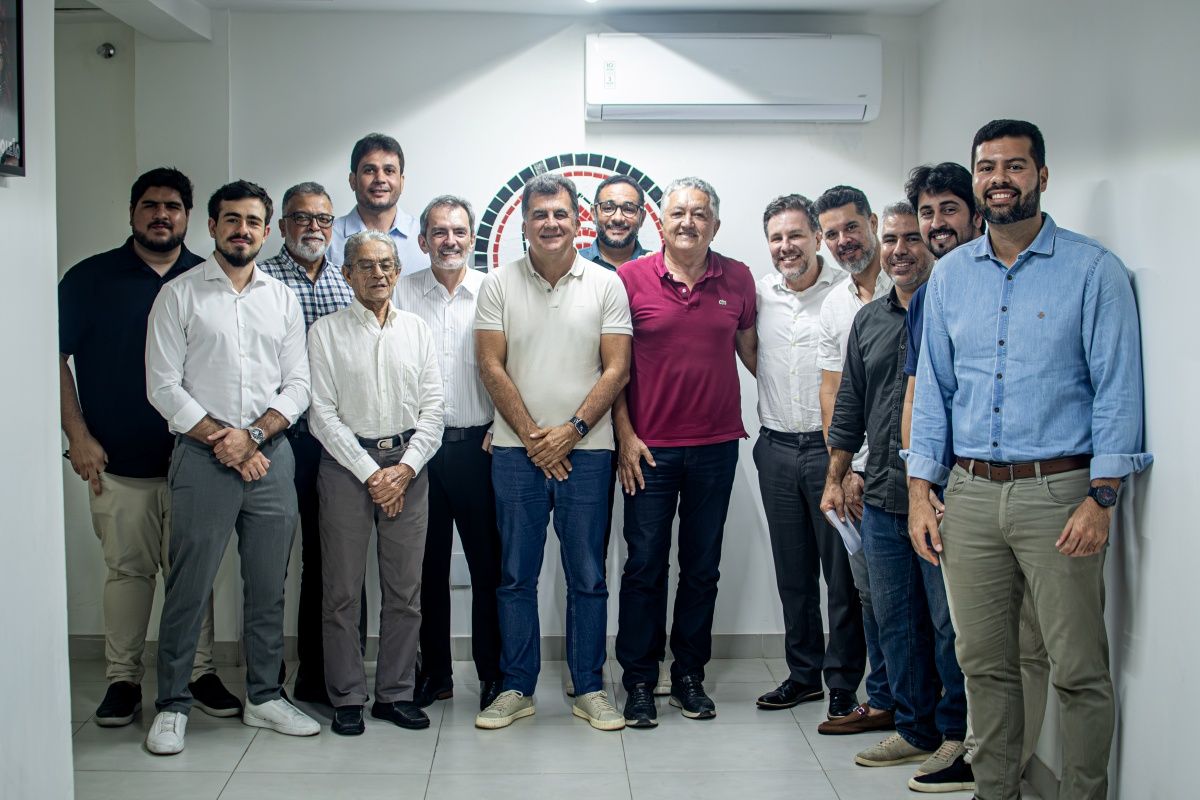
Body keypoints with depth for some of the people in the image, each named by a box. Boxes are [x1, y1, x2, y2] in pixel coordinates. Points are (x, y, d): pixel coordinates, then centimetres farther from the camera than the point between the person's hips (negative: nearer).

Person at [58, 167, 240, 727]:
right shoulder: (90, 278, 4)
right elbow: (55, 357, 3)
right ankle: (122, 678, 15)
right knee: (126, 569, 5)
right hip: (117, 460, -1)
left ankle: (198, 671, 16)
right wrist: (77, 434, -5)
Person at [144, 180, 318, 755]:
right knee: (188, 588, 0)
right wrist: (220, 440, -10)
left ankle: (264, 697, 21)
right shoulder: (179, 295, 2)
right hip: (201, 457, -3)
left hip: (271, 455, 3)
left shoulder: (282, 299, 11)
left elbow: (296, 385, 6)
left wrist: (253, 435, -9)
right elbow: (163, 386, -4)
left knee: (268, 588, 9)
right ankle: (172, 705, 13)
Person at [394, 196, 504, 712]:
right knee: (428, 564, 9)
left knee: (487, 563, 2)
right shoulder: (402, 293, 7)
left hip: (477, 445, -1)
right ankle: (435, 673, 20)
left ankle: (492, 673, 14)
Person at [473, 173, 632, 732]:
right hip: (517, 450, 1)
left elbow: (616, 369, -2)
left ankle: (589, 689, 16)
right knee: (516, 576, 6)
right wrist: (533, 436, -8)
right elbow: (491, 366, -1)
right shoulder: (499, 285, 4)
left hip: (586, 450, 0)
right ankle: (516, 688, 18)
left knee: (588, 577, 5)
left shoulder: (606, 285, 3)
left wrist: (572, 430, -11)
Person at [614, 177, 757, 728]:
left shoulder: (738, 279, 5)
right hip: (649, 447, -2)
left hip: (716, 445, 3)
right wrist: (626, 436, -5)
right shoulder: (631, 279, -2)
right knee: (644, 564, 3)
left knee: (702, 567, 10)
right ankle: (639, 682, 14)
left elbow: (750, 348, 17)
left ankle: (689, 677, 23)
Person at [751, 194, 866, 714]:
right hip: (776, 450, 5)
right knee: (792, 573, 13)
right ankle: (803, 675, 25)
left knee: (842, 572, 2)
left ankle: (844, 682, 13)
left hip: (832, 449, -4)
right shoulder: (758, 294, 7)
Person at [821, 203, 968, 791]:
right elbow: (849, 408, 20)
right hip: (882, 499, 6)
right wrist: (834, 479, 17)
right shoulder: (868, 321, 15)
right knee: (896, 619, 12)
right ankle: (916, 730, 24)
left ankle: (959, 735, 15)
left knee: (950, 621, 0)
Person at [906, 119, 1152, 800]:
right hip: (970, 491, 4)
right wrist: (921, 491, 6)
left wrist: (1101, 498, -12)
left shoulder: (1094, 269, -2)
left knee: (1080, 671, 0)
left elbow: (1117, 388, -5)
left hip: (1058, 490, -4)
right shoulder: (951, 274, 11)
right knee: (985, 664, 11)